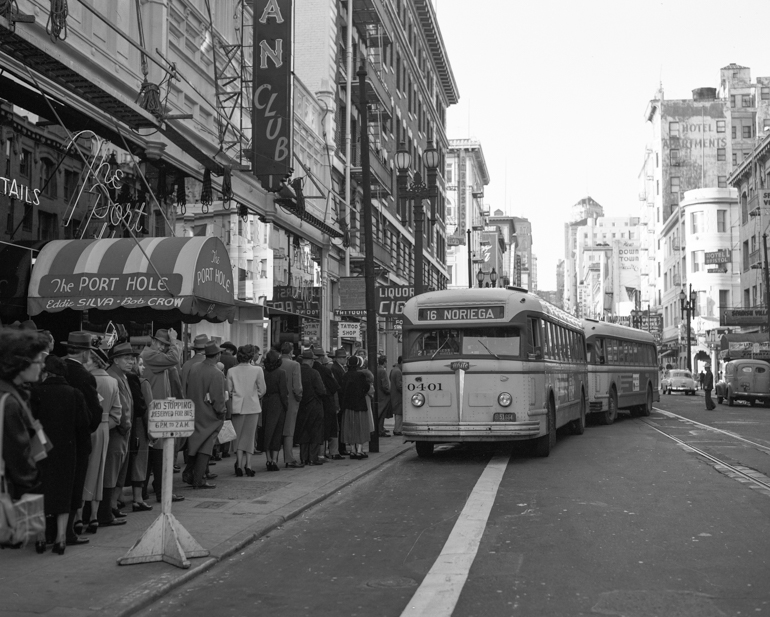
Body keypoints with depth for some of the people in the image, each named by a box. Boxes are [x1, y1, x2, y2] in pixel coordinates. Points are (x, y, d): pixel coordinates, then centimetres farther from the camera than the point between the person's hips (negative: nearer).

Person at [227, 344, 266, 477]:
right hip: (253, 406, -1)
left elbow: (229, 390, 0)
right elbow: (262, 390, -3)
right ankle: (247, 465, 4)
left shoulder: (231, 371, -2)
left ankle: (239, 464, -1)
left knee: (238, 436, 9)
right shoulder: (257, 370, -7)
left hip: (237, 406, 1)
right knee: (249, 436, 8)